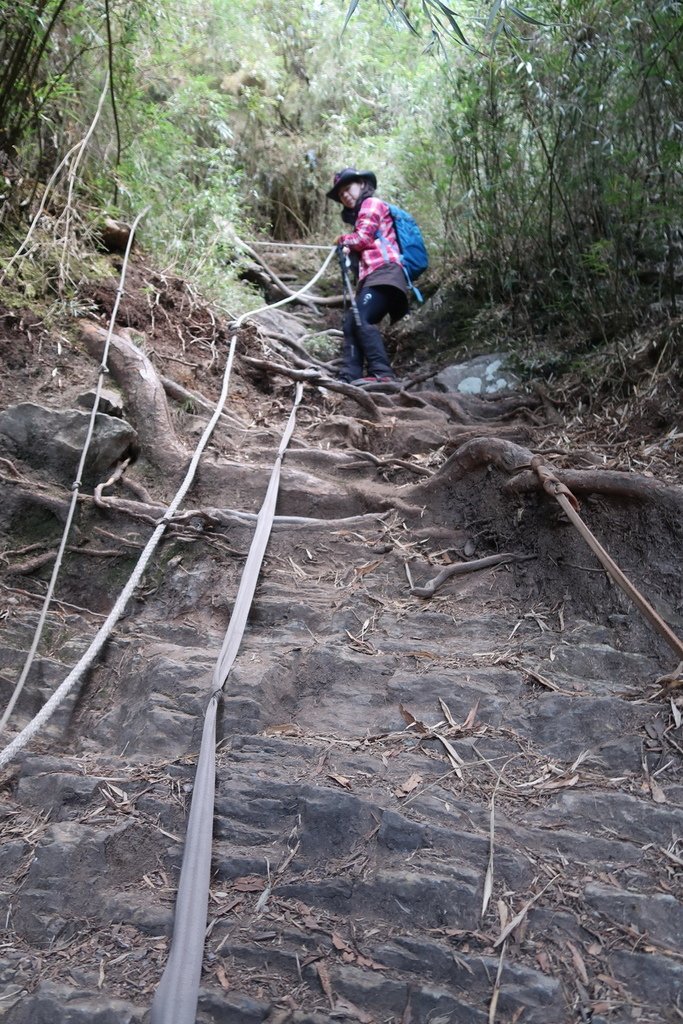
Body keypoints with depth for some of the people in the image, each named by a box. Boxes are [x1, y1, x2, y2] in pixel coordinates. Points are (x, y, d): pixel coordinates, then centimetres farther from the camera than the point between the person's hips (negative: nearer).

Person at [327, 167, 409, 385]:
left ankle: (381, 373, -33)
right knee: (350, 323, -3)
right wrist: (349, 249, 5)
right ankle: (349, 377, -10)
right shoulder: (359, 214, 35)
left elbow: (363, 237, -4)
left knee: (361, 319, -25)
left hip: (384, 272, -9)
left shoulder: (371, 203, 9)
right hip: (371, 276, 9)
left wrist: (343, 240, 15)